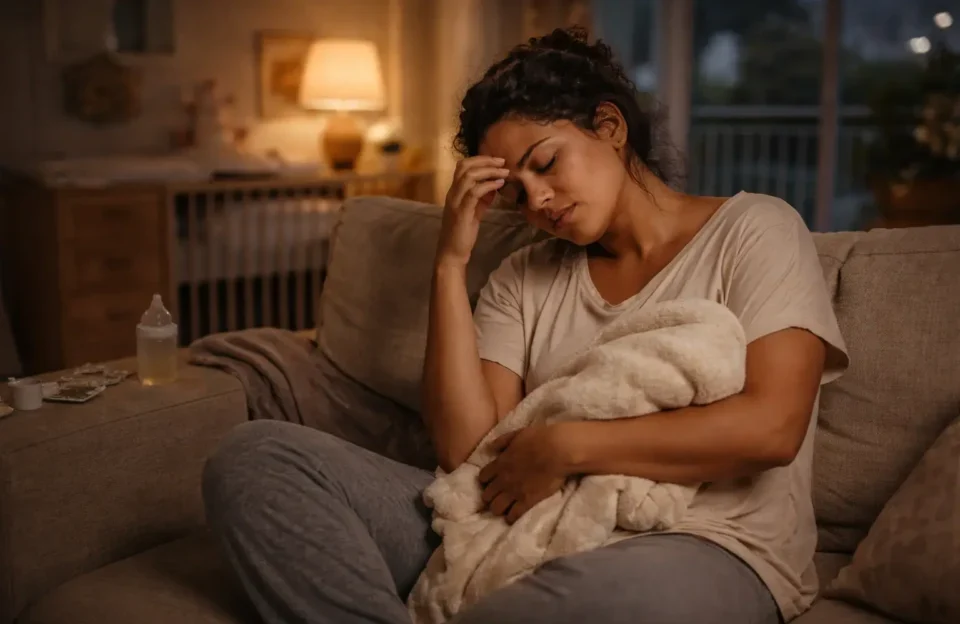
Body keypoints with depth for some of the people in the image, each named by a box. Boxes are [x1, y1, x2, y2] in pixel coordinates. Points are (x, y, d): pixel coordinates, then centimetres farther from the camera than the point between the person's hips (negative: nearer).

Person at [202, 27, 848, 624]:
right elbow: (467, 450, 0)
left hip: (704, 548, -3)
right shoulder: (523, 280, 14)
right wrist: (452, 260, -2)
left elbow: (771, 426, -11)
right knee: (256, 456, -9)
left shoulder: (754, 230, 4)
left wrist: (563, 445, -12)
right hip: (523, 527, 4)